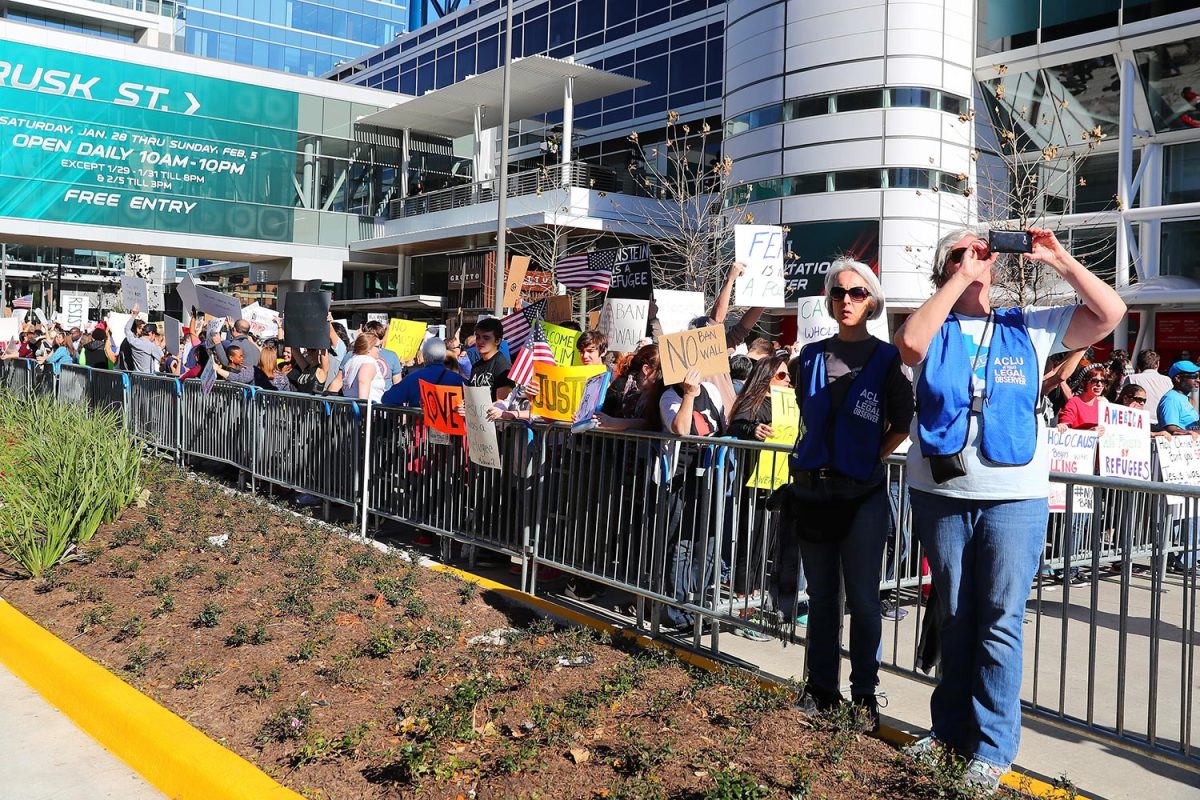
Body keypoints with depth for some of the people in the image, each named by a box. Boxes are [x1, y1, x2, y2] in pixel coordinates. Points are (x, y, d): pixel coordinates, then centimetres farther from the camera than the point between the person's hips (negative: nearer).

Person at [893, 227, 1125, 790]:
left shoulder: (1029, 327, 6)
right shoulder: (934, 330, 4)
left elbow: (1110, 314, 3)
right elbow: (908, 344, -20)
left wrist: (1059, 261, -7)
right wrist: (962, 277, -15)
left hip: (1014, 497, -1)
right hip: (940, 495, 1)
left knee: (1000, 623, 1)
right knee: (954, 618, 14)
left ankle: (992, 748, 11)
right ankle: (951, 728, 28)